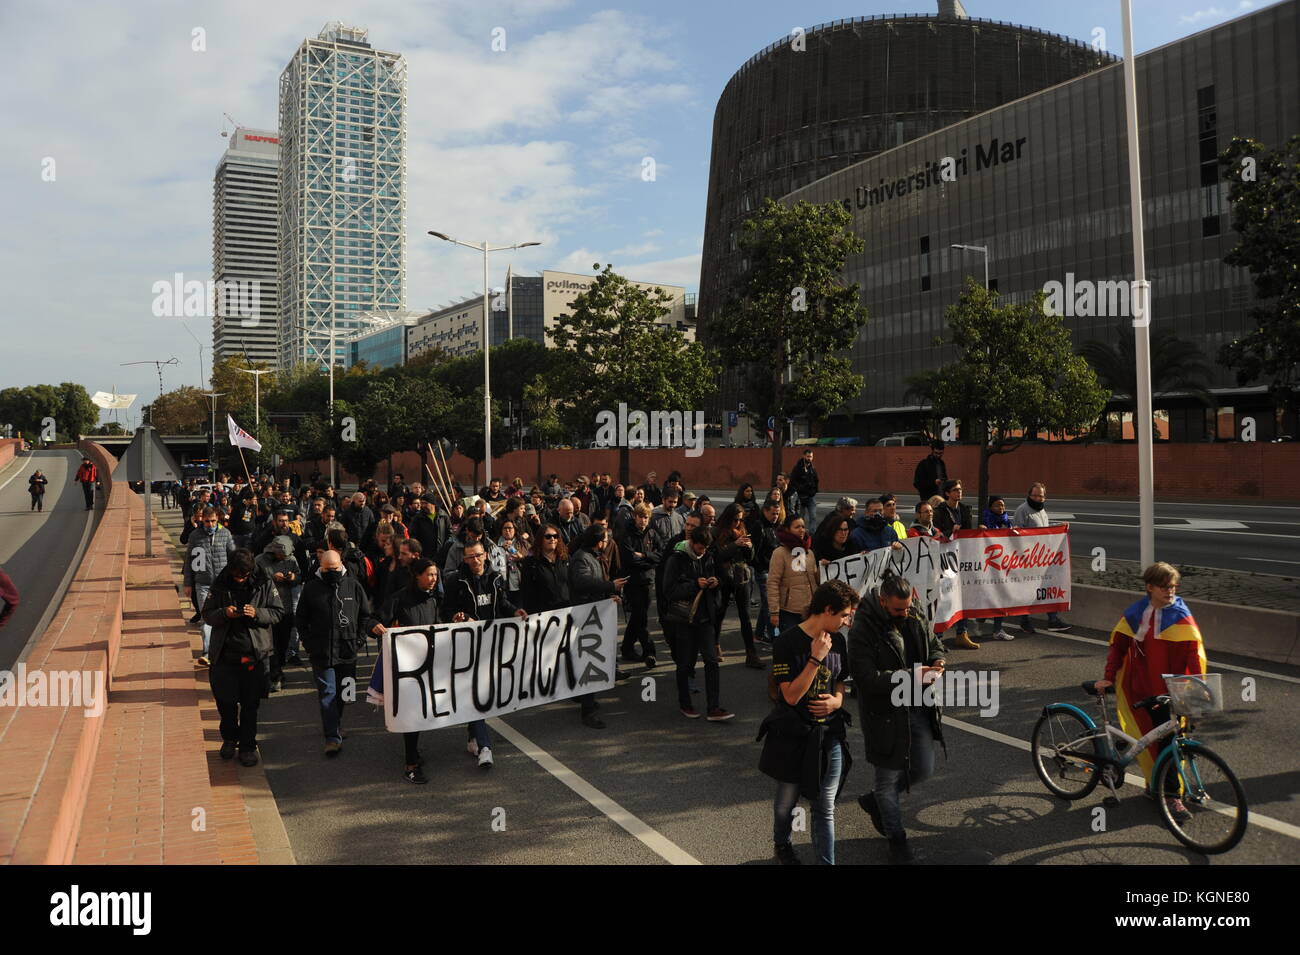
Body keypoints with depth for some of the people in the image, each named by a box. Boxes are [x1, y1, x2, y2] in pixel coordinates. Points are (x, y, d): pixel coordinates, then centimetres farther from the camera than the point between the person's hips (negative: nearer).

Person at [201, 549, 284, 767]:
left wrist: (257, 614, -18)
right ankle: (229, 738, 33)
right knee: (225, 701, 8)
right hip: (225, 653, 1)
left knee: (250, 704, 5)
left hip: (255, 654, -1)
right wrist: (224, 613, -17)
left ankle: (247, 746, 19)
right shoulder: (219, 586, -1)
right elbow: (207, 614, 4)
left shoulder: (265, 585, -3)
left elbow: (278, 613, 1)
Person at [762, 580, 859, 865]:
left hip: (829, 735, 4)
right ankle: (781, 844, 44)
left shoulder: (837, 640, 2)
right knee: (787, 801, 16)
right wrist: (816, 658, -26)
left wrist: (837, 701, -7)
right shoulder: (788, 643, -17)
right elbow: (791, 695, -20)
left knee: (825, 808, 5)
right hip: (793, 737, -4)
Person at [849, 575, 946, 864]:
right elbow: (868, 679, -26)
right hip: (885, 714, -6)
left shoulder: (916, 617, -2)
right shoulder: (862, 631, -22)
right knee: (889, 776, 8)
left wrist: (937, 660, -9)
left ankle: (874, 800, 37)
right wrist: (912, 676, -30)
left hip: (918, 708, 6)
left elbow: (934, 644, 15)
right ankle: (896, 838, 28)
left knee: (924, 769, 13)